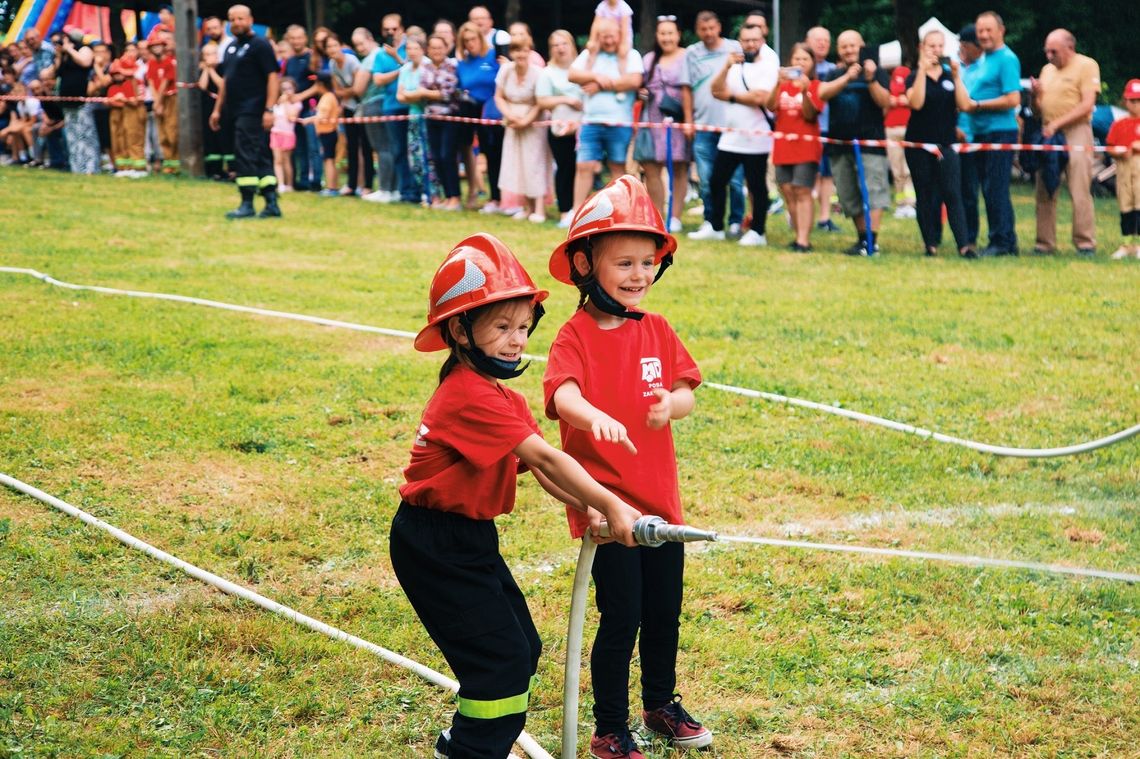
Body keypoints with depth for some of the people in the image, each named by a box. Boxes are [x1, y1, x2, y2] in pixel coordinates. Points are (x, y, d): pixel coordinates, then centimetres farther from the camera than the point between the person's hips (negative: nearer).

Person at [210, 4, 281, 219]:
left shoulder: (260, 45, -7)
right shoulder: (231, 47, 18)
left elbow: (273, 76, -13)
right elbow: (226, 80, 24)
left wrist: (269, 109, -21)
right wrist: (218, 109, 20)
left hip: (253, 111, -8)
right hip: (236, 111, 8)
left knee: (246, 156, -10)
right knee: (261, 157, 9)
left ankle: (247, 204, -6)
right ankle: (272, 204, 11)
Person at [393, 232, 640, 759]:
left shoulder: (502, 398, 10)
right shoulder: (471, 396, -24)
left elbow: (539, 470, 1)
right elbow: (545, 459, -28)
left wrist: (590, 508, -14)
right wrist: (609, 506, -30)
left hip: (471, 538, 10)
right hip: (436, 547, -10)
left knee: (523, 649, 16)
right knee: (501, 656, -9)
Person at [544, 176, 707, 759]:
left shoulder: (657, 331, 6)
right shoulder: (576, 335, -11)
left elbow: (686, 393, 0)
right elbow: (562, 392, -28)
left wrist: (671, 404, -24)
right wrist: (594, 417, -50)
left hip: (659, 496, 6)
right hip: (605, 500, -6)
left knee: (665, 609, 17)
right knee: (622, 616, -4)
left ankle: (661, 705, 39)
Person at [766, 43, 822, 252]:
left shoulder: (815, 86, 1)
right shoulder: (784, 84, 11)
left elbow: (810, 115, -11)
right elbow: (770, 107, -6)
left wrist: (804, 91, -25)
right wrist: (778, 84, -20)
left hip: (806, 146, -4)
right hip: (783, 146, 5)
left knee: (802, 192, -11)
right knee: (788, 192, 5)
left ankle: (804, 240, -16)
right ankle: (799, 235, 13)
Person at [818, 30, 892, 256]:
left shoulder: (876, 72, 4)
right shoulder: (835, 74, 14)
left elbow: (884, 101, -8)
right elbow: (823, 93, -8)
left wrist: (871, 80, -23)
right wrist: (847, 78, -21)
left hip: (870, 142, -4)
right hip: (840, 143, 5)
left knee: (872, 191, -13)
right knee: (849, 197, 7)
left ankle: (871, 241, -17)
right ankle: (863, 239, 16)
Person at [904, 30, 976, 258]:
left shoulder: (951, 76, 10)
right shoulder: (914, 77, 3)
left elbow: (965, 105, -3)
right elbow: (916, 102, -17)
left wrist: (957, 76, -10)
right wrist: (923, 71, -19)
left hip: (945, 144, 1)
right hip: (919, 144, -1)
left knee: (952, 194, -10)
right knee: (926, 196, 3)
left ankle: (964, 244, -18)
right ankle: (931, 244, 8)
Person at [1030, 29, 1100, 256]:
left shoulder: (1087, 65, -1)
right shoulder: (1047, 69, 18)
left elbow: (1087, 105, -11)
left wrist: (1057, 124, -16)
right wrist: (1035, 94, -1)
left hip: (1076, 132, -6)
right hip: (1048, 133, 6)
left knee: (1080, 191, -10)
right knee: (1044, 192, 4)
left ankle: (1085, 243, -6)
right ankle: (1045, 243, 8)